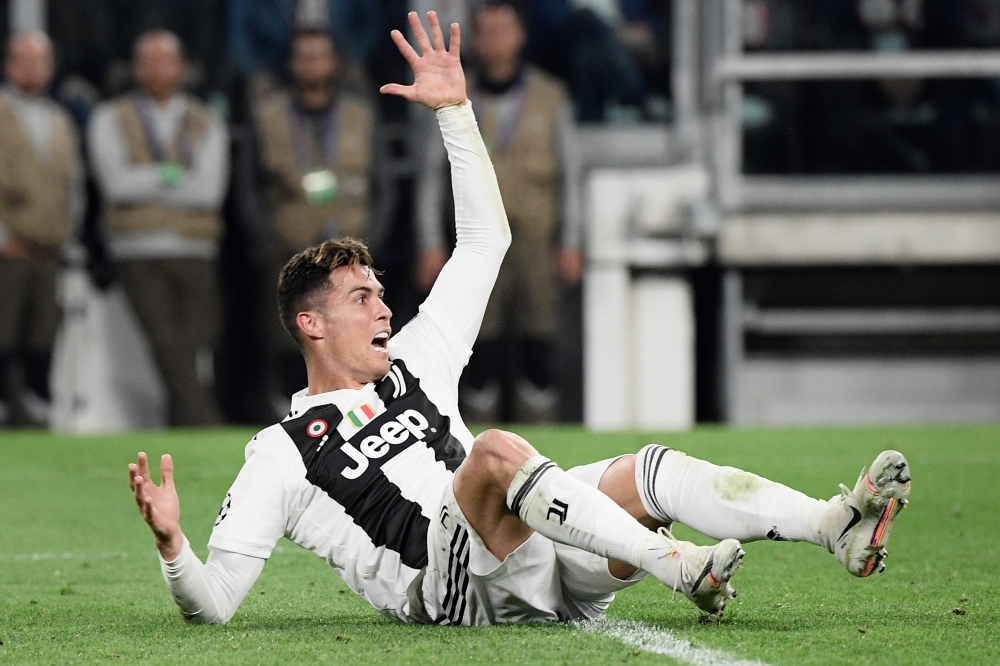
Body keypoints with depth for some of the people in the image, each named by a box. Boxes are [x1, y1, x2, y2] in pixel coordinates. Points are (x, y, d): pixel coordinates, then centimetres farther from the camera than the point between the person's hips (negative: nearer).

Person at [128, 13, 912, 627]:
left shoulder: (413, 361, 25)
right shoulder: (281, 454, 7)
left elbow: (486, 236, 27)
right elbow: (212, 602, 1)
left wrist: (455, 109, 19)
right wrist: (171, 544, -20)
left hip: (539, 571, 7)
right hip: (449, 589, -7)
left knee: (656, 470, -14)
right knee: (497, 449, -31)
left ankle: (838, 527, -34)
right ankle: (677, 565, -42)